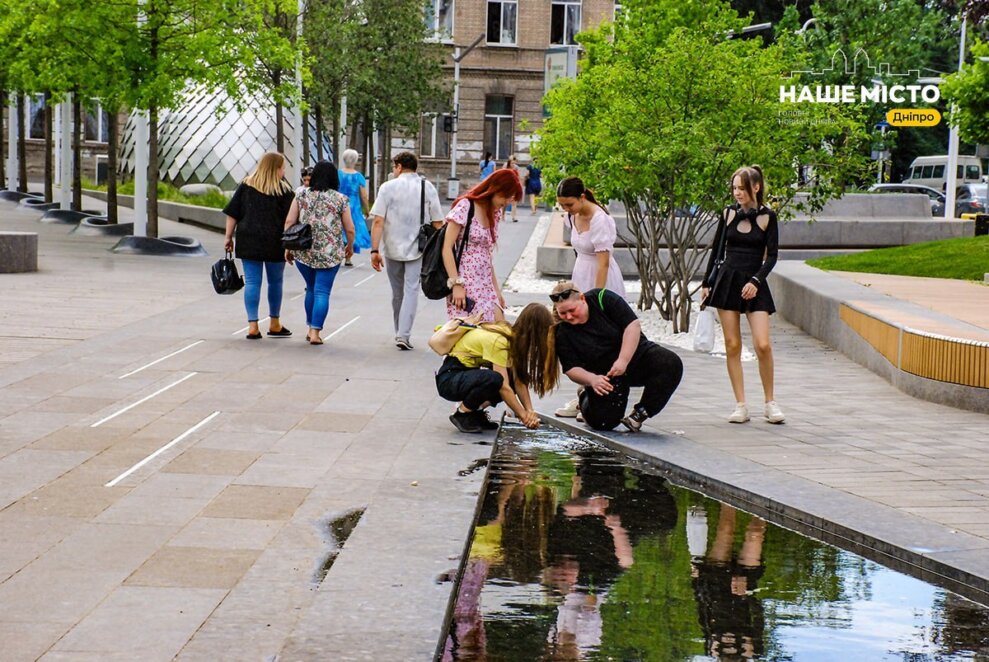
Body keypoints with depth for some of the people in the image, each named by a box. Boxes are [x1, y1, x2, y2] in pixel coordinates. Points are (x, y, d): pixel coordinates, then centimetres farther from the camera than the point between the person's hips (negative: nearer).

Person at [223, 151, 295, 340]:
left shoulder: (246, 186, 6)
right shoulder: (283, 190, -3)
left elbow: (232, 214, 5)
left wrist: (228, 236, 10)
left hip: (248, 240, 2)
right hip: (274, 243, -2)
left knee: (251, 282, 3)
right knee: (275, 282, 13)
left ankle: (252, 326, -2)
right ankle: (274, 324, 24)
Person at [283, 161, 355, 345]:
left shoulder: (301, 195, 2)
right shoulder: (340, 199, -3)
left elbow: (289, 222, 0)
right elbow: (349, 229, -1)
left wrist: (288, 247, 8)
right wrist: (350, 247, 17)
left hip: (303, 252, 3)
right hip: (330, 254, -3)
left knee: (311, 289, 19)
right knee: (322, 292, 0)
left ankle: (310, 328, 24)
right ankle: (315, 332, -6)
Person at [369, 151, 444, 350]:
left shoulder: (387, 187, -4)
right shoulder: (428, 187, 0)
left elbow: (378, 221, -10)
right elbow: (437, 222, 1)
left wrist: (375, 250, -9)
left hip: (392, 248, 0)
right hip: (417, 248, 0)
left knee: (397, 292, 15)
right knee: (411, 290, 0)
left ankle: (399, 332, 26)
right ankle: (404, 335, -12)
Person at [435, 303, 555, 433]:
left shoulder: (514, 336, 0)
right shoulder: (498, 340, -27)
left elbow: (518, 381, -6)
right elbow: (504, 387, -29)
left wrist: (529, 411, -18)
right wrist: (524, 415, -24)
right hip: (449, 378, -9)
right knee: (493, 379, -36)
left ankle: (475, 411, 4)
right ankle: (461, 414, -12)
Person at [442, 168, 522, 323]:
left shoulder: (495, 213, 13)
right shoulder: (465, 207, -8)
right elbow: (447, 248, -11)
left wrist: (496, 289, 15)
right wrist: (456, 284, -16)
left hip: (485, 286, 7)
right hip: (465, 284, -7)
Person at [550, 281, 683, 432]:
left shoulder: (603, 299, -16)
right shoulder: (562, 333, -11)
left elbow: (633, 325, -19)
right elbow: (571, 368, -11)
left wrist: (623, 361, -26)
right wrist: (592, 380, -31)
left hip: (634, 353, 0)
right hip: (602, 376, 0)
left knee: (671, 364, -28)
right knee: (602, 422, -17)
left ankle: (640, 414, -14)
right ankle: (585, 397, 20)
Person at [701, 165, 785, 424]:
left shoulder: (767, 216, -1)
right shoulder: (729, 213, 7)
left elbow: (771, 256, -2)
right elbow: (716, 249, 14)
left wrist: (755, 281, -15)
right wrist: (706, 283, 12)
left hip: (754, 284, -2)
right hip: (727, 281, 2)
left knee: (762, 345, -12)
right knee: (732, 345, -1)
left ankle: (770, 402, 3)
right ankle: (740, 405, 4)